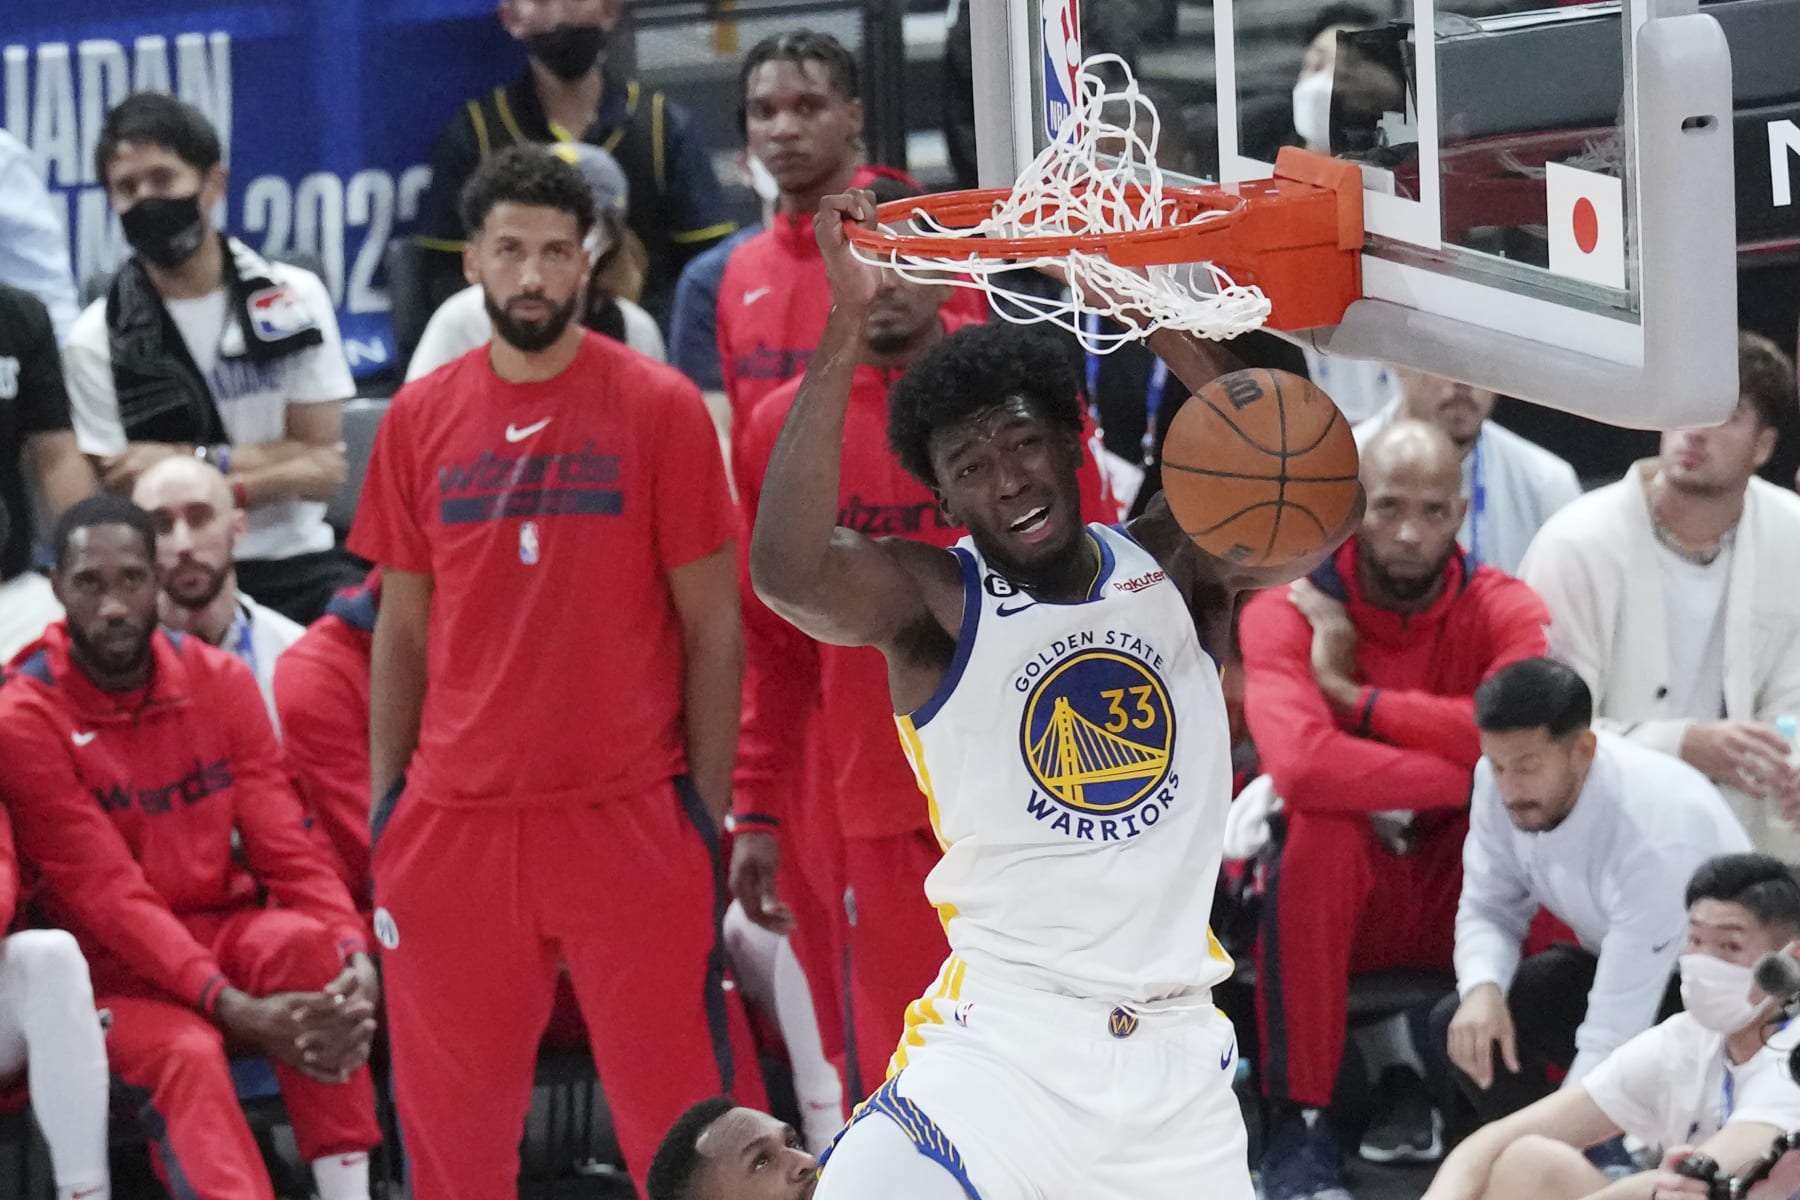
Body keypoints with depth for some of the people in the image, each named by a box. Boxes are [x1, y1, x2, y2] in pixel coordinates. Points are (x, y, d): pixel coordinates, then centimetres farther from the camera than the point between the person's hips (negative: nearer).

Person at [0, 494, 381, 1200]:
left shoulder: (219, 682, 3)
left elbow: (284, 845, -1)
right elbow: (108, 895, -18)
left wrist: (353, 951, -22)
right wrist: (233, 1007, -30)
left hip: (224, 935, 4)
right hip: (118, 970, -3)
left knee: (306, 943, -30)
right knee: (186, 1058, -34)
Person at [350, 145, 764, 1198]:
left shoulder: (660, 408, -2)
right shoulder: (421, 419, 7)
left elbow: (712, 628, -1)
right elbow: (403, 630, 12)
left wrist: (710, 815, -4)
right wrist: (383, 811, 8)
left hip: (629, 815, -3)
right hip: (454, 820, 3)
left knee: (681, 1110, -3)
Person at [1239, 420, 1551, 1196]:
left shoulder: (1505, 611, -5)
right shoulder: (1289, 614, -12)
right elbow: (1303, 766, -33)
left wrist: (1350, 695, -24)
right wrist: (1478, 776, -27)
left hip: (1464, 898, 2)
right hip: (1340, 893, -2)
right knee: (1321, 832, -34)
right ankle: (1300, 1123, -24)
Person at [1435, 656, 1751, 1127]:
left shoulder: (1656, 835, -36)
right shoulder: (1500, 782, -17)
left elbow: (1613, 1036, -34)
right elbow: (1490, 909, -3)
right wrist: (1483, 990, -25)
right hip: (1614, 961, 7)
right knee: (1462, 1025, -14)